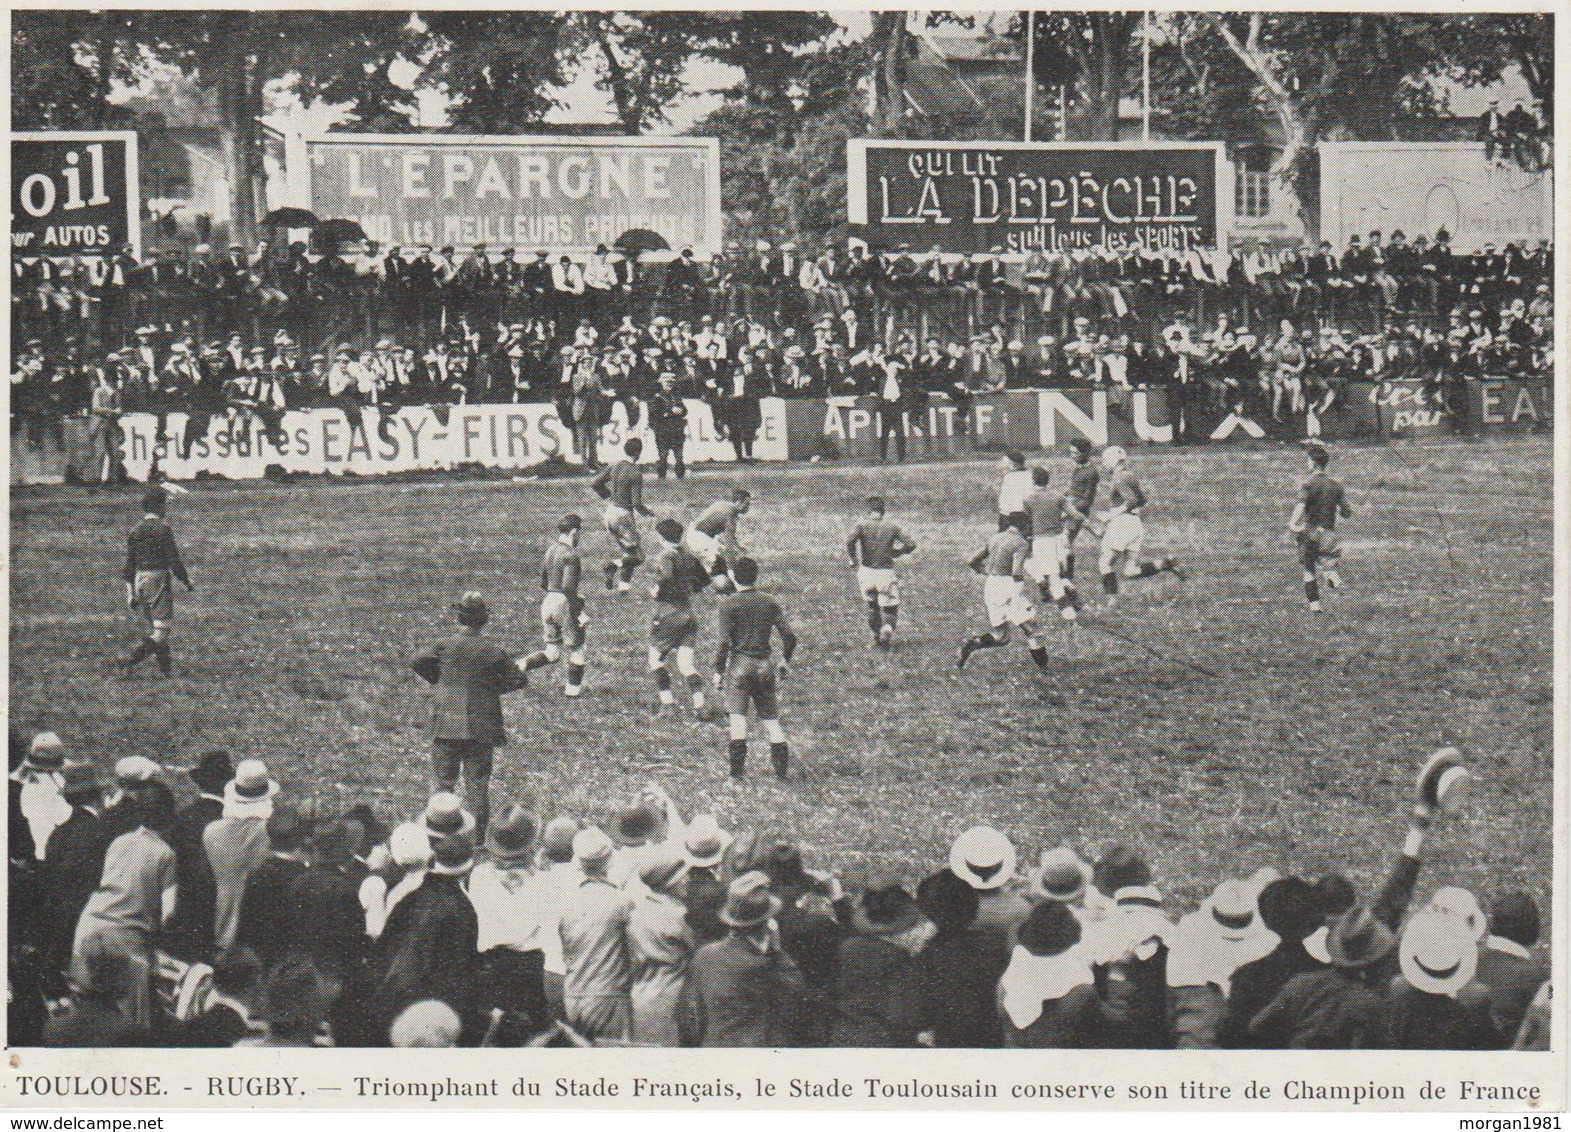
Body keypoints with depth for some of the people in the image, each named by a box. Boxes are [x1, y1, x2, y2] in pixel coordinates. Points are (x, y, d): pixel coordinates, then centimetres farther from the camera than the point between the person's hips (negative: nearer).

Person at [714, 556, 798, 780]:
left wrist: (718, 670, -4)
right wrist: (785, 660, 18)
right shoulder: (770, 602, 4)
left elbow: (724, 642, -12)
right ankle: (782, 768, 9)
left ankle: (737, 770, -10)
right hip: (766, 665, 4)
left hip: (739, 664, -4)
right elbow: (790, 636, 2)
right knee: (771, 720, 11)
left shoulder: (729, 603, -7)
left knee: (737, 719, -5)